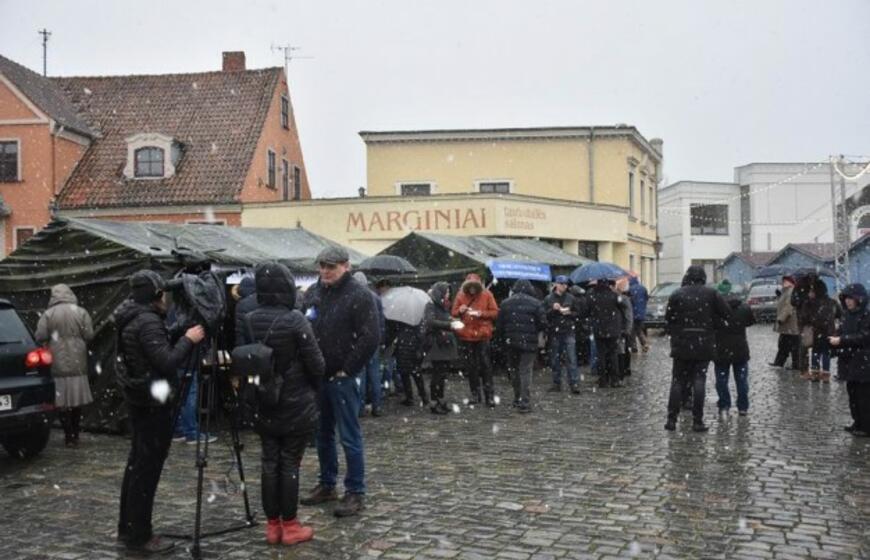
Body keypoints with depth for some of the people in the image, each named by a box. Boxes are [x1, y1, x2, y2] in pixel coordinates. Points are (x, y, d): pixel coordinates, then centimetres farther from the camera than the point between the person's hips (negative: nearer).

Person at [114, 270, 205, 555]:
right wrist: (188, 340, -16)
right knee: (147, 469, -5)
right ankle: (139, 536, 0)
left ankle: (128, 528, 25)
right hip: (152, 402, -10)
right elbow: (166, 362, -25)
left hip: (139, 400, 10)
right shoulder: (148, 322, -19)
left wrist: (180, 338, 10)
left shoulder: (132, 318, 11)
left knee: (137, 464, 16)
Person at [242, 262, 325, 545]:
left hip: (264, 405, 5)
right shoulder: (295, 320, -18)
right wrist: (313, 387, 6)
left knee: (269, 462, 11)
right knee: (290, 464, 3)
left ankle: (272, 525, 19)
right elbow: (315, 363, -13)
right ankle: (290, 526, 11)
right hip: (296, 405, -5)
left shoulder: (249, 321, -2)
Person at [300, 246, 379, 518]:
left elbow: (371, 337, -16)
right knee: (323, 434, 17)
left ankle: (356, 493, 6)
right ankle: (326, 485, 30)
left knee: (349, 437, -2)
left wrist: (348, 369, -14)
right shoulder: (313, 292, 9)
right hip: (316, 375, 7)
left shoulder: (359, 295, -11)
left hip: (342, 377, -7)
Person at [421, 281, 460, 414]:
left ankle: (440, 401, 15)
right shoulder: (431, 306, -6)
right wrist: (450, 325, -27)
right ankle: (435, 403, 0)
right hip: (436, 345, -7)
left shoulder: (444, 306, 17)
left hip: (446, 345, 7)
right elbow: (431, 322, -21)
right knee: (437, 374, -6)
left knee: (442, 375, 8)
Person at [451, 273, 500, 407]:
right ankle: (475, 393, 18)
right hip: (466, 336, 2)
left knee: (486, 365, -2)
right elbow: (453, 313, 7)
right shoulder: (460, 296, 4)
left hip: (482, 335, -2)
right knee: (471, 366, 8)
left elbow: (495, 312, -1)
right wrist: (460, 311, -14)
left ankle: (489, 395, 2)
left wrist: (482, 313, -17)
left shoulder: (487, 295, -1)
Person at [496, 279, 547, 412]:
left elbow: (499, 325, 2)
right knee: (526, 371, -1)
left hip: (511, 342, 3)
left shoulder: (506, 303, 2)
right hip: (529, 342, -3)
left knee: (514, 370, 17)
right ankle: (525, 403, -5)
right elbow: (543, 323, -8)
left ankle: (517, 399, 25)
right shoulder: (535, 303, -5)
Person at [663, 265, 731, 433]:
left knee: (678, 381, 8)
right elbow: (727, 315, -3)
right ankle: (698, 421, 0)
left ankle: (672, 419, 5)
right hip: (704, 344, 0)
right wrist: (713, 325, 12)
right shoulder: (712, 294, -2)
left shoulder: (676, 295, -2)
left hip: (681, 345, 0)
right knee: (699, 381, 2)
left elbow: (668, 321, -2)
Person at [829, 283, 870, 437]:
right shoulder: (847, 315, 9)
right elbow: (842, 332, 14)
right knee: (853, 394, 15)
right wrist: (834, 339, -7)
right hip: (849, 362, 8)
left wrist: (841, 340, -23)